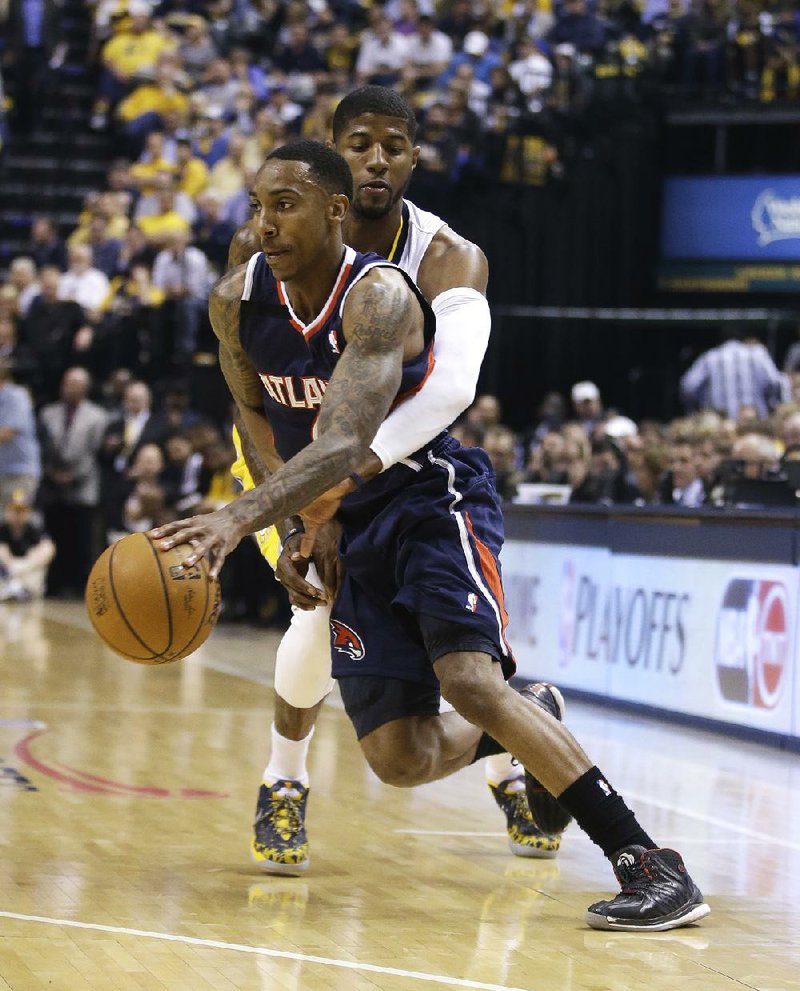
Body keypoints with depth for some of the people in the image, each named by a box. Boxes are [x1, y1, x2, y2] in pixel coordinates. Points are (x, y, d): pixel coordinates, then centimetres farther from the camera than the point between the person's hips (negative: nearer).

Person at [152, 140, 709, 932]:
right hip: (350, 531, 6)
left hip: (432, 502, -6)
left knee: (469, 679, -29)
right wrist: (295, 508, 1)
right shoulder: (236, 302, -6)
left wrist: (239, 516, -51)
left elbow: (345, 447, -39)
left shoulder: (378, 297, -25)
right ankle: (530, 719, 32)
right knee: (399, 760, -2)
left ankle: (651, 865, -26)